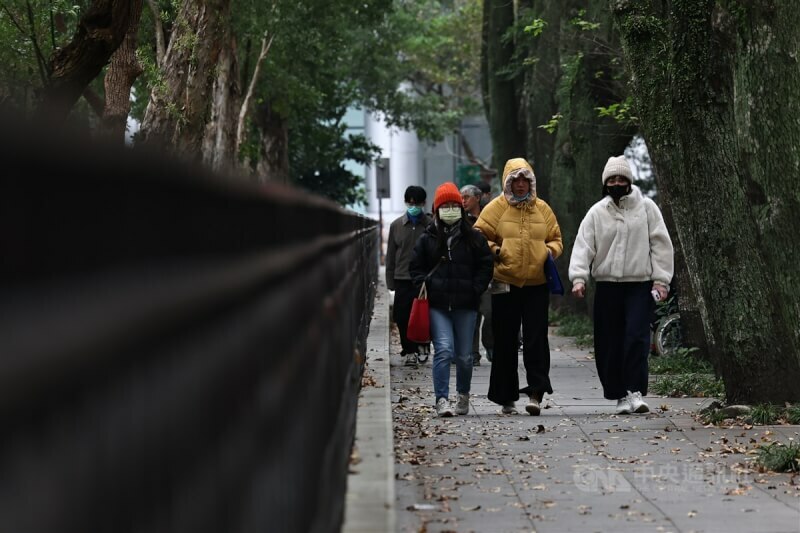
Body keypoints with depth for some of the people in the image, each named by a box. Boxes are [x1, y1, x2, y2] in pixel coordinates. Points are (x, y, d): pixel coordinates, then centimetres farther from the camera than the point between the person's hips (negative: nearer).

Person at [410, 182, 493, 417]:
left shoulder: (473, 238, 5)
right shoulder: (427, 239, 7)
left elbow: (486, 265, 8)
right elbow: (416, 267, 14)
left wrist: (475, 290, -2)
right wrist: (425, 288, 0)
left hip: (465, 305, 1)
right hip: (437, 305, -1)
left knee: (464, 355, 7)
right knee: (443, 350, -14)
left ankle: (463, 395, 29)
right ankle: (442, 400, -15)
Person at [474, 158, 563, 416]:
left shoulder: (542, 209, 10)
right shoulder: (496, 208, 2)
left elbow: (556, 238, 19)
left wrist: (550, 251, -1)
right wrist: (494, 251, -12)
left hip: (537, 284, 1)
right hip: (505, 284, -1)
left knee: (536, 340, -6)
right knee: (505, 343, 4)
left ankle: (536, 393, -6)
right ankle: (506, 398, 12)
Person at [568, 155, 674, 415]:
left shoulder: (646, 207, 4)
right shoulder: (596, 212, 6)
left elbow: (661, 244, 4)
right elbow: (583, 246, 0)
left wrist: (661, 279, -3)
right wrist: (578, 277, -15)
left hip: (640, 284, -2)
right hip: (607, 285, 2)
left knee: (637, 337, -14)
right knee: (609, 344, 3)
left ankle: (635, 392, -14)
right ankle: (619, 395, 12)